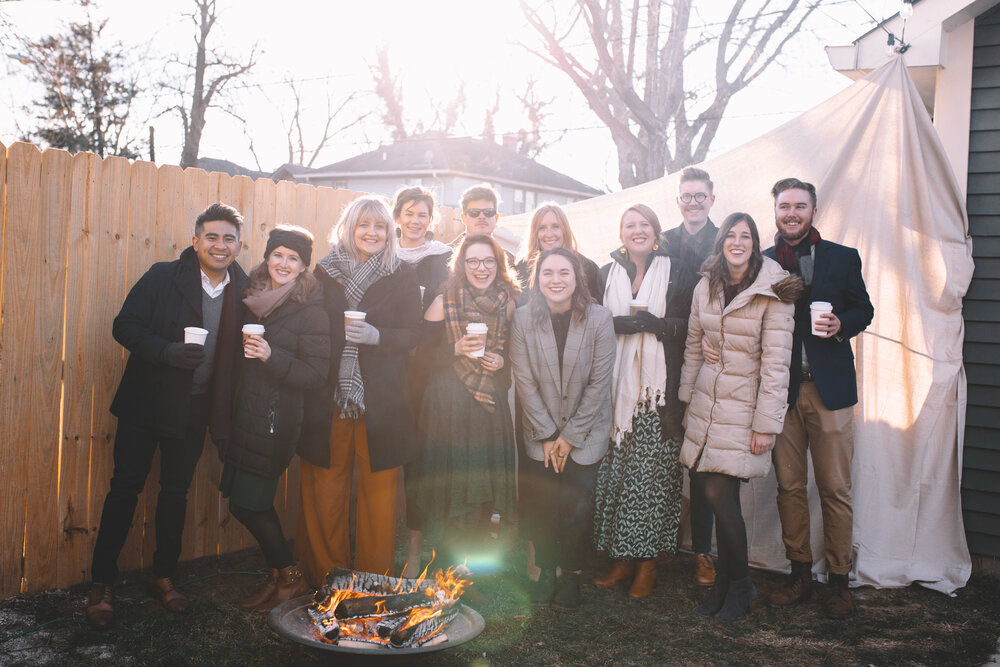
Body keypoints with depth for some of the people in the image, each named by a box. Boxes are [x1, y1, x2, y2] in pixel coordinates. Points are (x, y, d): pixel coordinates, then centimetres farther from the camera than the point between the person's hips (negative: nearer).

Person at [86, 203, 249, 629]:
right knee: (126, 487, 1)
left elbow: (235, 352, 7)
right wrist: (167, 351, -24)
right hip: (146, 402, -3)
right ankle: (102, 584, 14)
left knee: (177, 491, 13)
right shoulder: (163, 278, -7)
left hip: (195, 410, 3)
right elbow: (124, 326, -10)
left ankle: (163, 577, 28)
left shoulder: (243, 290, 0)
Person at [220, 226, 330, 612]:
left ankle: (289, 577, 17)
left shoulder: (310, 312, -9)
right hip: (243, 417, 7)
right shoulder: (251, 301, 9)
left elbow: (316, 375, -13)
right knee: (250, 502, 10)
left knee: (247, 504, -4)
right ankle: (277, 577, 27)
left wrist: (272, 357, -24)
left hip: (276, 422, -6)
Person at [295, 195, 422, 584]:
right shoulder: (324, 273, 8)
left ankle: (375, 579, 20)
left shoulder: (403, 277, 6)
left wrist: (377, 336, -17)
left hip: (381, 401, -1)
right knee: (325, 490, 5)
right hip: (329, 398, 1)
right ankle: (326, 577, 21)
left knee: (379, 491, 5)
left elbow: (412, 334, 1)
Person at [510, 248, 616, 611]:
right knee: (540, 505, -2)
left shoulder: (599, 318, -10)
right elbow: (524, 381, -5)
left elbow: (598, 383, -9)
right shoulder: (523, 318, -7)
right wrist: (547, 435, -7)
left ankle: (571, 575, 18)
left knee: (577, 506, -5)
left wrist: (570, 436, -8)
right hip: (540, 433, 1)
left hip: (586, 433, -1)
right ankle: (546, 571, 22)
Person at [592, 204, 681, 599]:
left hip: (658, 386, -2)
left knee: (653, 470, -4)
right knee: (615, 469, -1)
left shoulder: (672, 272, 6)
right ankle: (622, 556, 12)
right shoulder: (607, 273, 13)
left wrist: (644, 322, -13)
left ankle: (648, 562, 8)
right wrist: (635, 322, -11)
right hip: (618, 385, 2)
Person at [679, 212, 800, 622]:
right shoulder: (705, 287, 7)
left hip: (743, 405, -5)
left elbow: (776, 362, -10)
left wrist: (765, 424, -12)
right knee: (716, 494, 5)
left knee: (719, 493, -9)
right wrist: (686, 401, 13)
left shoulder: (773, 293, -8)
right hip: (706, 402, 5)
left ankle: (739, 586, 12)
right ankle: (725, 584, 22)